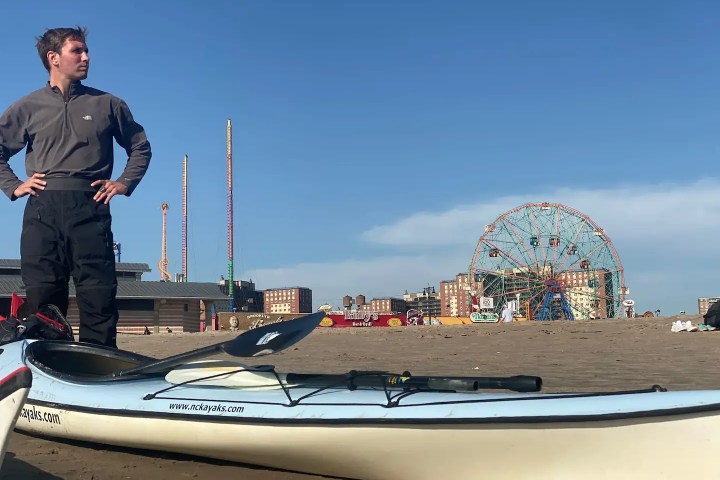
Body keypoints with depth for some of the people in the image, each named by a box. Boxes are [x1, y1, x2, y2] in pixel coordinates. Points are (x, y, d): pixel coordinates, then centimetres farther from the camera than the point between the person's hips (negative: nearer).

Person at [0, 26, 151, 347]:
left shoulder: (107, 104, 14)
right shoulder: (27, 108, 15)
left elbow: (140, 147, 21)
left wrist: (124, 183, 8)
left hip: (90, 210, -1)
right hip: (42, 211, 1)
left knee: (99, 302, -6)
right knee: (41, 303, 0)